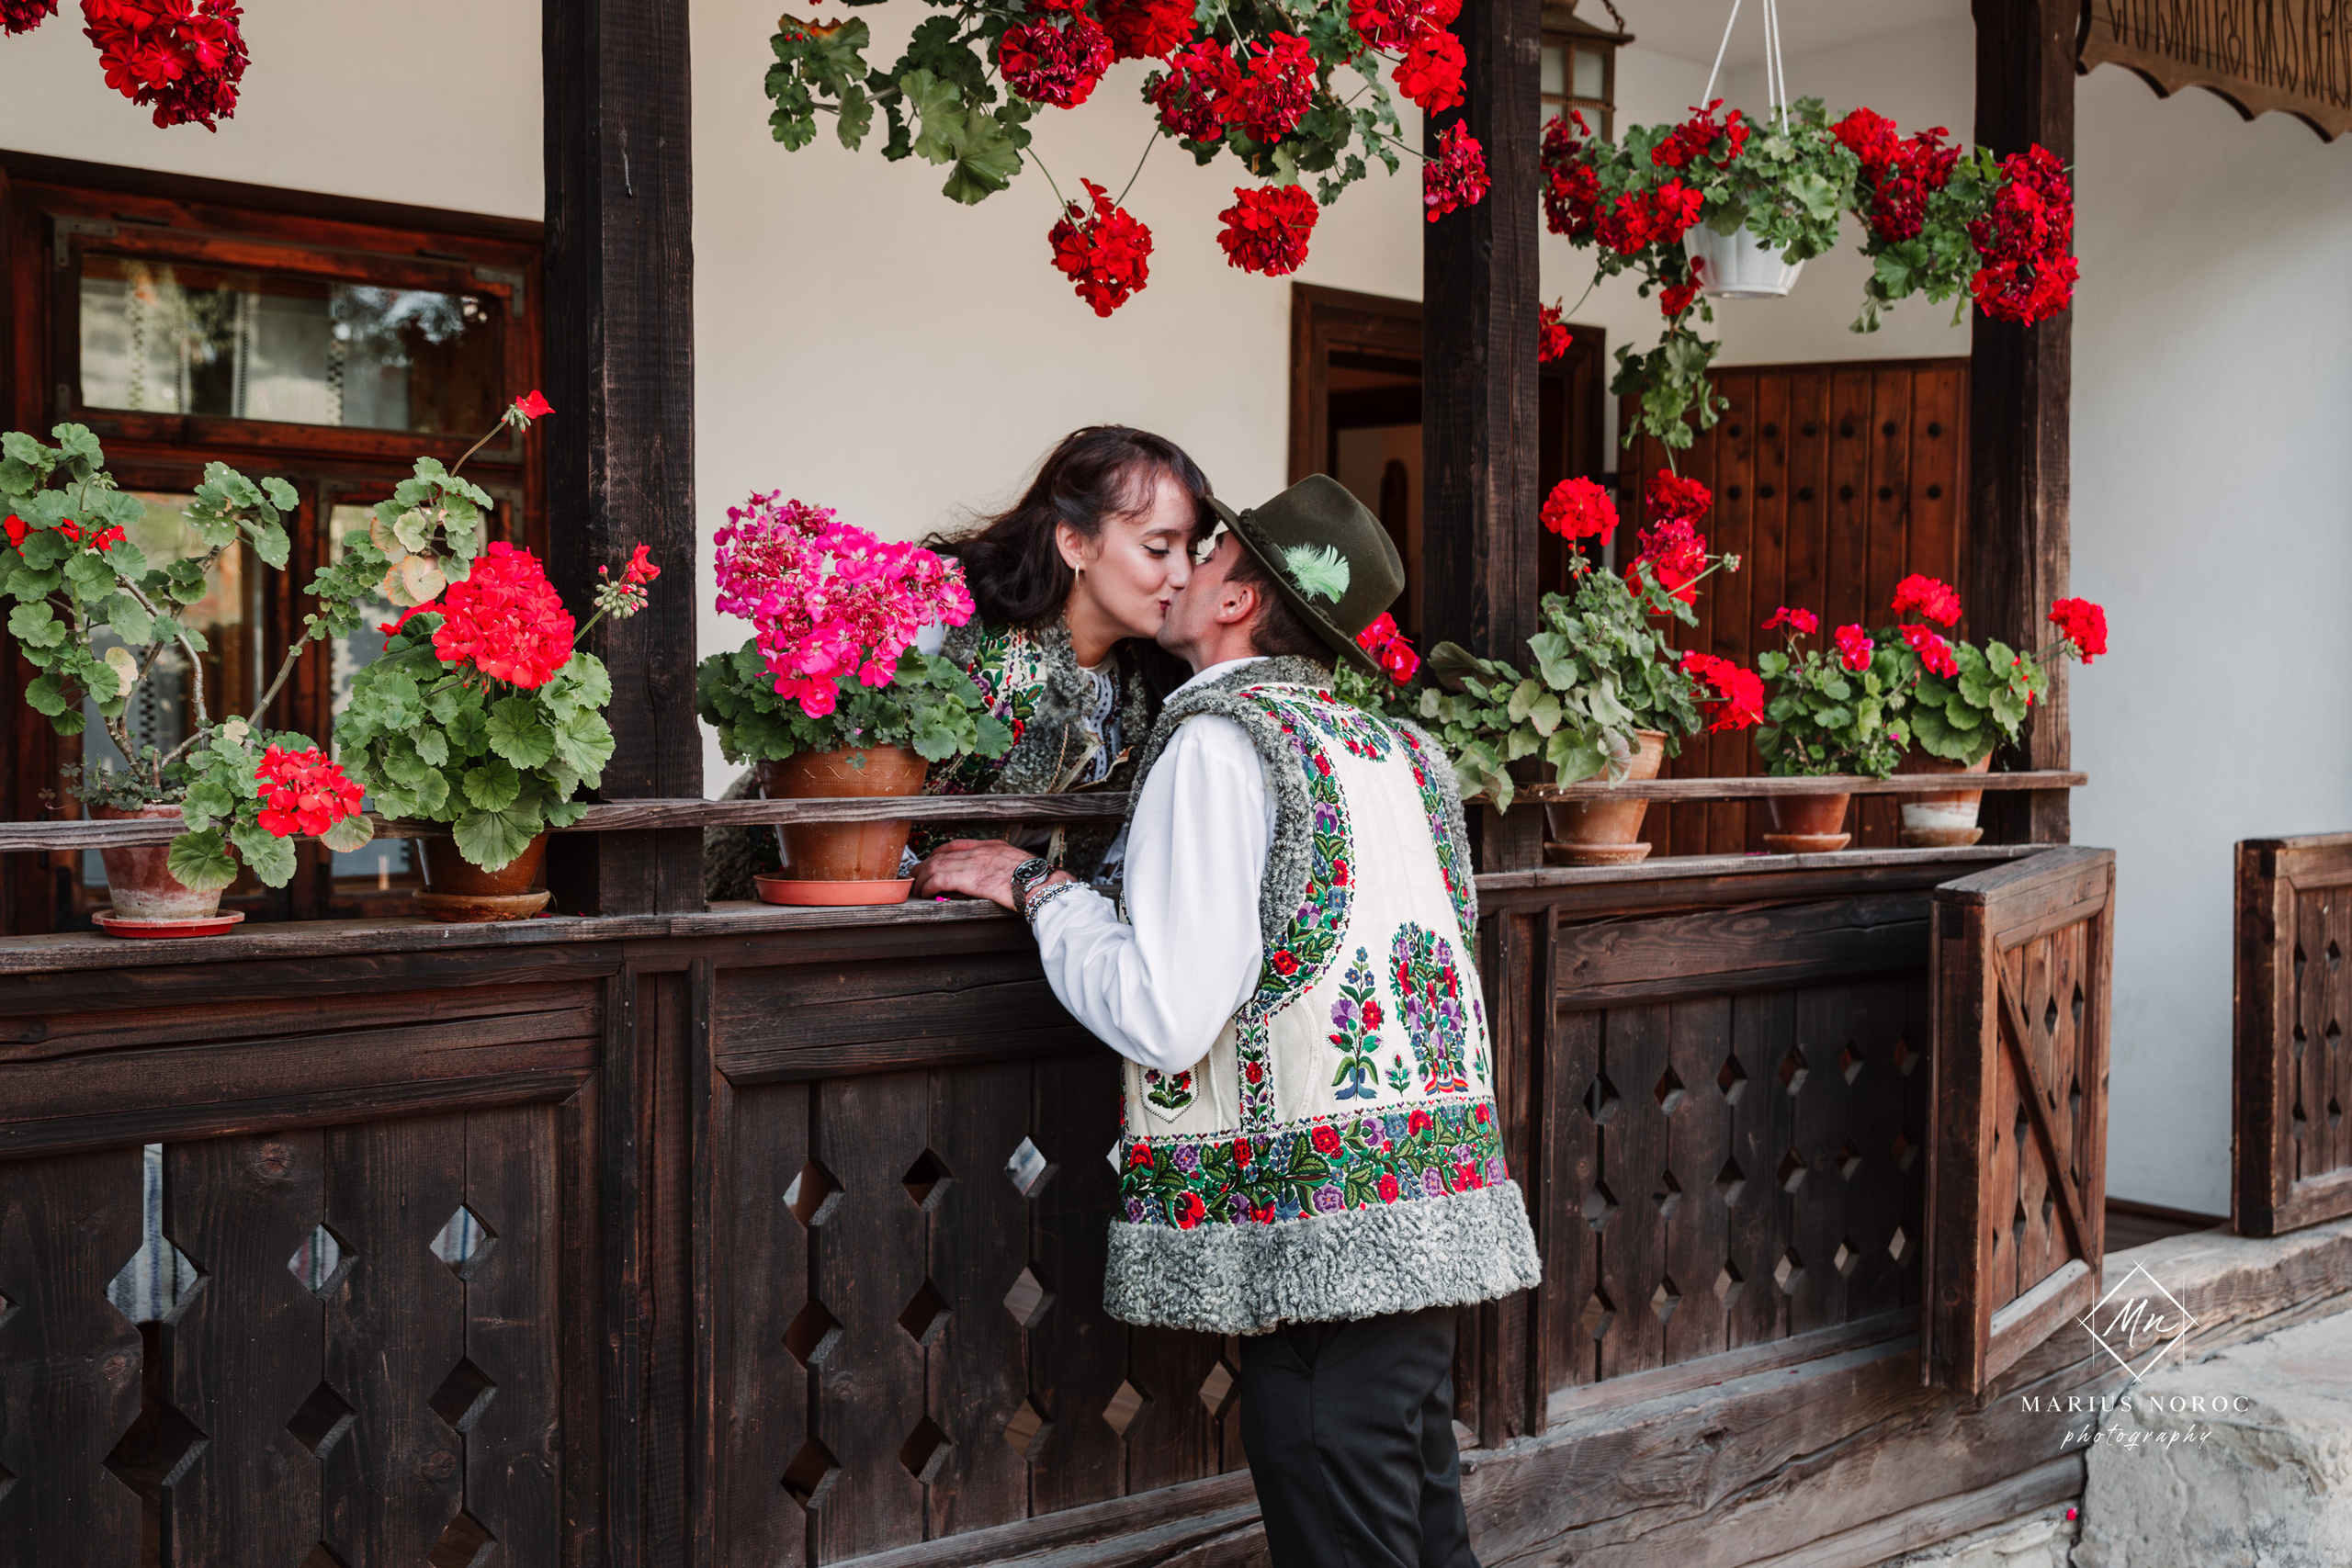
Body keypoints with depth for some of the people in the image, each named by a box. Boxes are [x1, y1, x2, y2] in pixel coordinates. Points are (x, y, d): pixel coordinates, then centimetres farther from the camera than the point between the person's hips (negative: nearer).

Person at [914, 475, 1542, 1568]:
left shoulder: (1219, 739, -10)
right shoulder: (1401, 751, 12)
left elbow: (1163, 1015, -17)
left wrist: (1038, 888, -2)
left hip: (1321, 1228, -8)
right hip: (1436, 1194, 8)